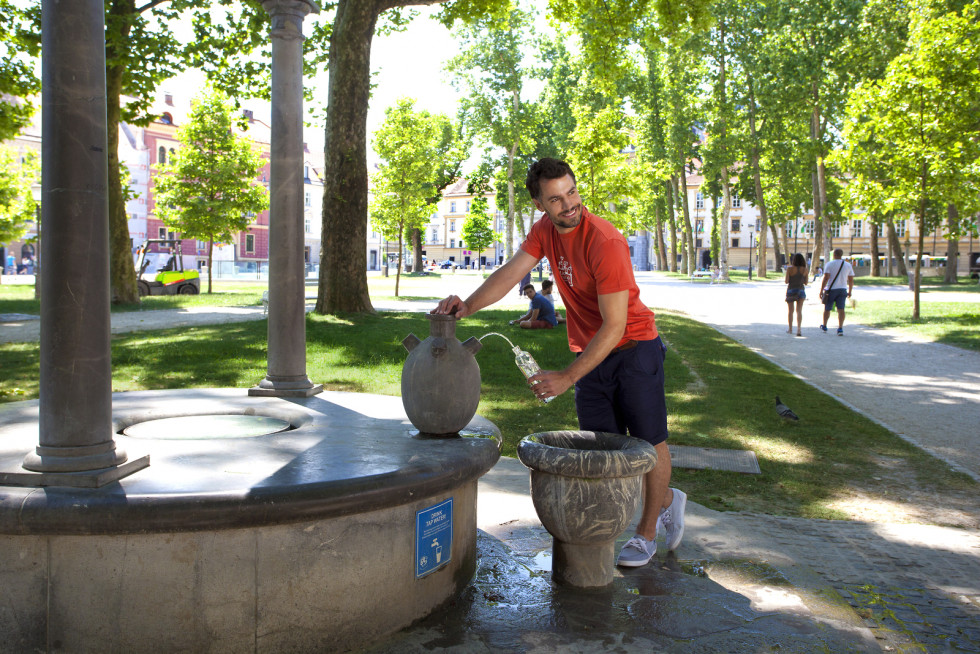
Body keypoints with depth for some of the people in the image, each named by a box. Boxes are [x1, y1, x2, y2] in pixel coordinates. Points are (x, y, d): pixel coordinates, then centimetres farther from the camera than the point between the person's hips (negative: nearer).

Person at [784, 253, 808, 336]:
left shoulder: (789, 269, -9)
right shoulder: (805, 270, -2)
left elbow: (786, 281, -10)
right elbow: (805, 283, 5)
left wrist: (784, 280, 11)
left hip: (791, 290, -1)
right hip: (801, 290, 1)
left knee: (790, 311, 13)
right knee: (799, 310, -2)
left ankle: (790, 329, 22)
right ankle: (799, 328, -21)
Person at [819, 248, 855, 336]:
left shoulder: (830, 264, -7)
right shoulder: (848, 265, 6)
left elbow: (825, 278, -15)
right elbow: (851, 280, 9)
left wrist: (821, 290, -12)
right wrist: (850, 291, 20)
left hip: (831, 290, -2)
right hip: (842, 290, 2)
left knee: (827, 309, 13)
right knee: (841, 309, -2)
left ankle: (824, 326, 28)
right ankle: (840, 328, -14)